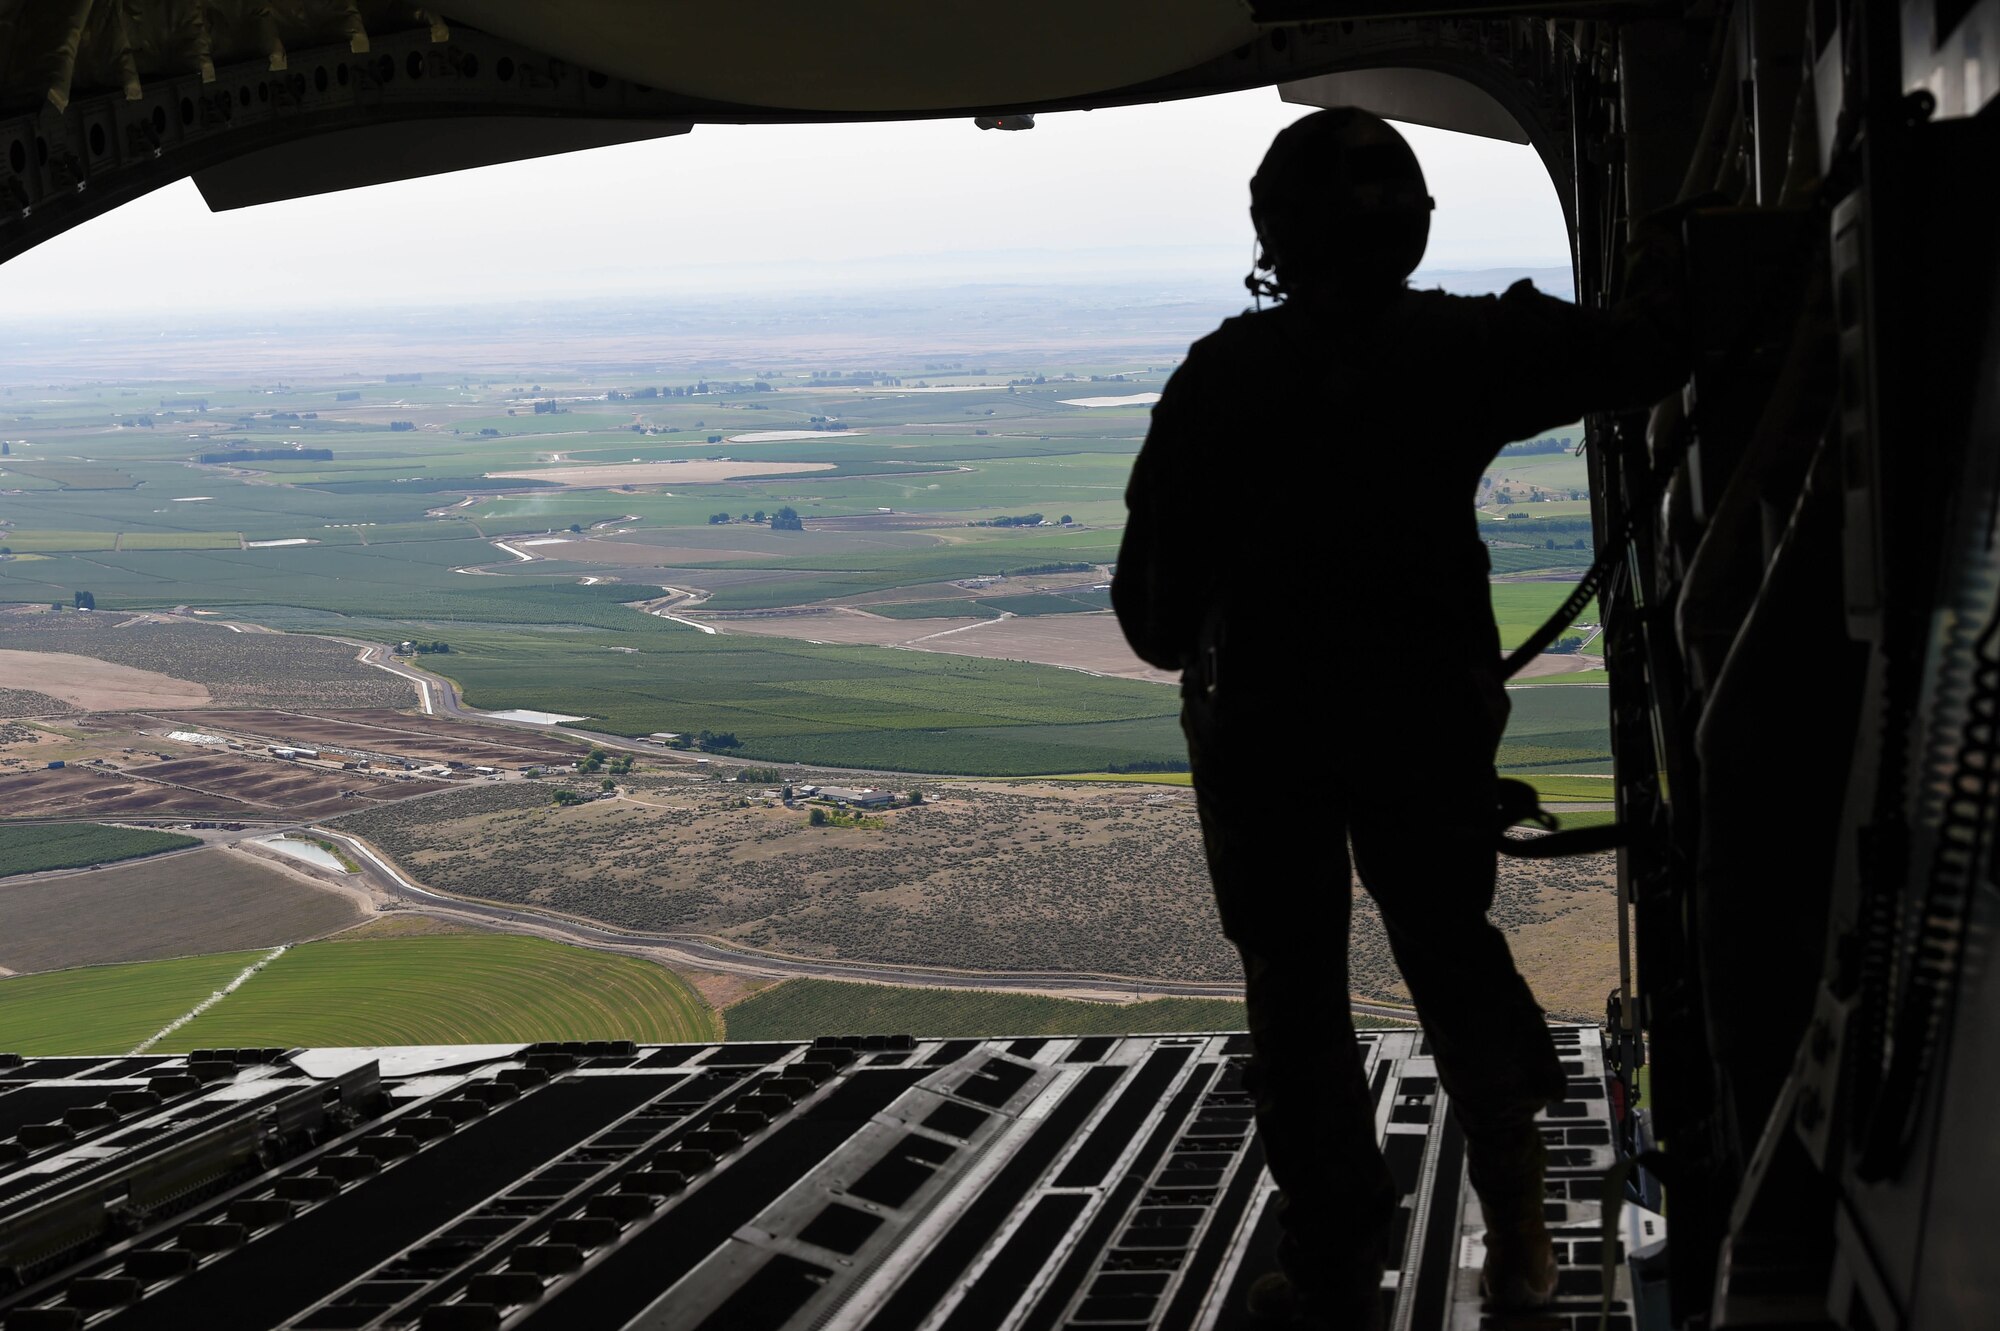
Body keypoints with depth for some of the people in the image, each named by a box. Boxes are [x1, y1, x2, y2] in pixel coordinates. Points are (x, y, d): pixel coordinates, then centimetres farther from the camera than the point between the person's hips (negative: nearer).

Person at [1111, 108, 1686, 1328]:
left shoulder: (1223, 375, -15)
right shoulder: (1464, 347, -11)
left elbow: (1157, 565, -13)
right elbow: (1652, 351, -2)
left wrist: (1174, 640, 9)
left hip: (1261, 724, -2)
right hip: (1430, 713, 2)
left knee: (1298, 994, 11)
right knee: (1455, 955, 20)